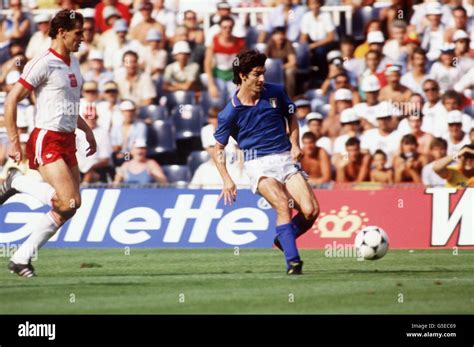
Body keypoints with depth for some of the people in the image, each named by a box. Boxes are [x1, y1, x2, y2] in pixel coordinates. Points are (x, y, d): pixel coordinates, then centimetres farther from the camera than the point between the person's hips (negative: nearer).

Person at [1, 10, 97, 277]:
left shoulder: (73, 63, 15)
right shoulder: (44, 64, -11)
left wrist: (87, 130, 22)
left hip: (67, 142, 9)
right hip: (47, 141, -9)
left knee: (68, 208, 1)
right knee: (70, 202, -20)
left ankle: (22, 258, 9)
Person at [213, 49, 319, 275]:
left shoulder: (275, 93, 2)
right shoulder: (231, 112, -6)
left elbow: (291, 117, 21)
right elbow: (218, 149, 3)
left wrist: (295, 144, 5)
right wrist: (227, 180, -9)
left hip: (285, 158, 4)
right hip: (258, 163, -4)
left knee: (310, 211, -13)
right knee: (282, 204, -30)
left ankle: (284, 239, 16)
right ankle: (292, 261, -29)